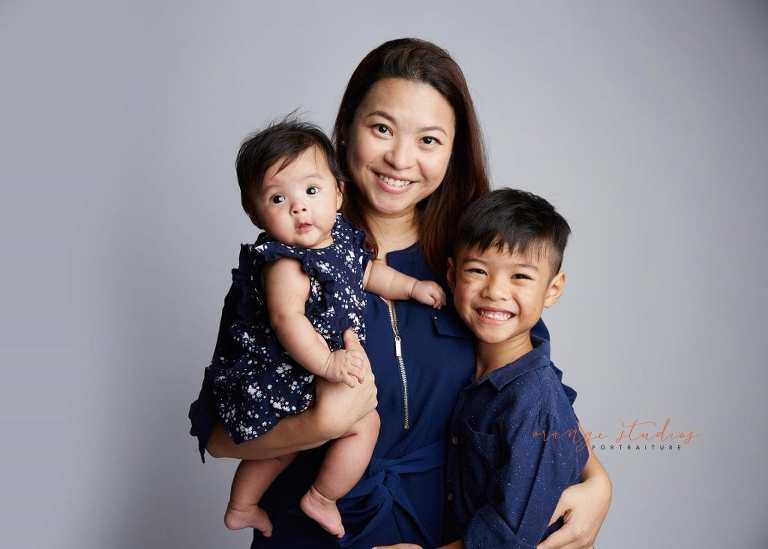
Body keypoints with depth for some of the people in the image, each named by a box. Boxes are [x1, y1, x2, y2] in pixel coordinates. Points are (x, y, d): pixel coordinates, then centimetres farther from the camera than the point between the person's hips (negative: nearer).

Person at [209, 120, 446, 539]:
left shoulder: (339, 235, 1)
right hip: (286, 375, -9)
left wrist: (414, 287, 19)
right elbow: (287, 320, -35)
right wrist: (327, 363, -37)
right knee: (364, 422, -6)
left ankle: (241, 507, 48)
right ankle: (321, 499, 12)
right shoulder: (284, 262, -27)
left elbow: (366, 271, 19)